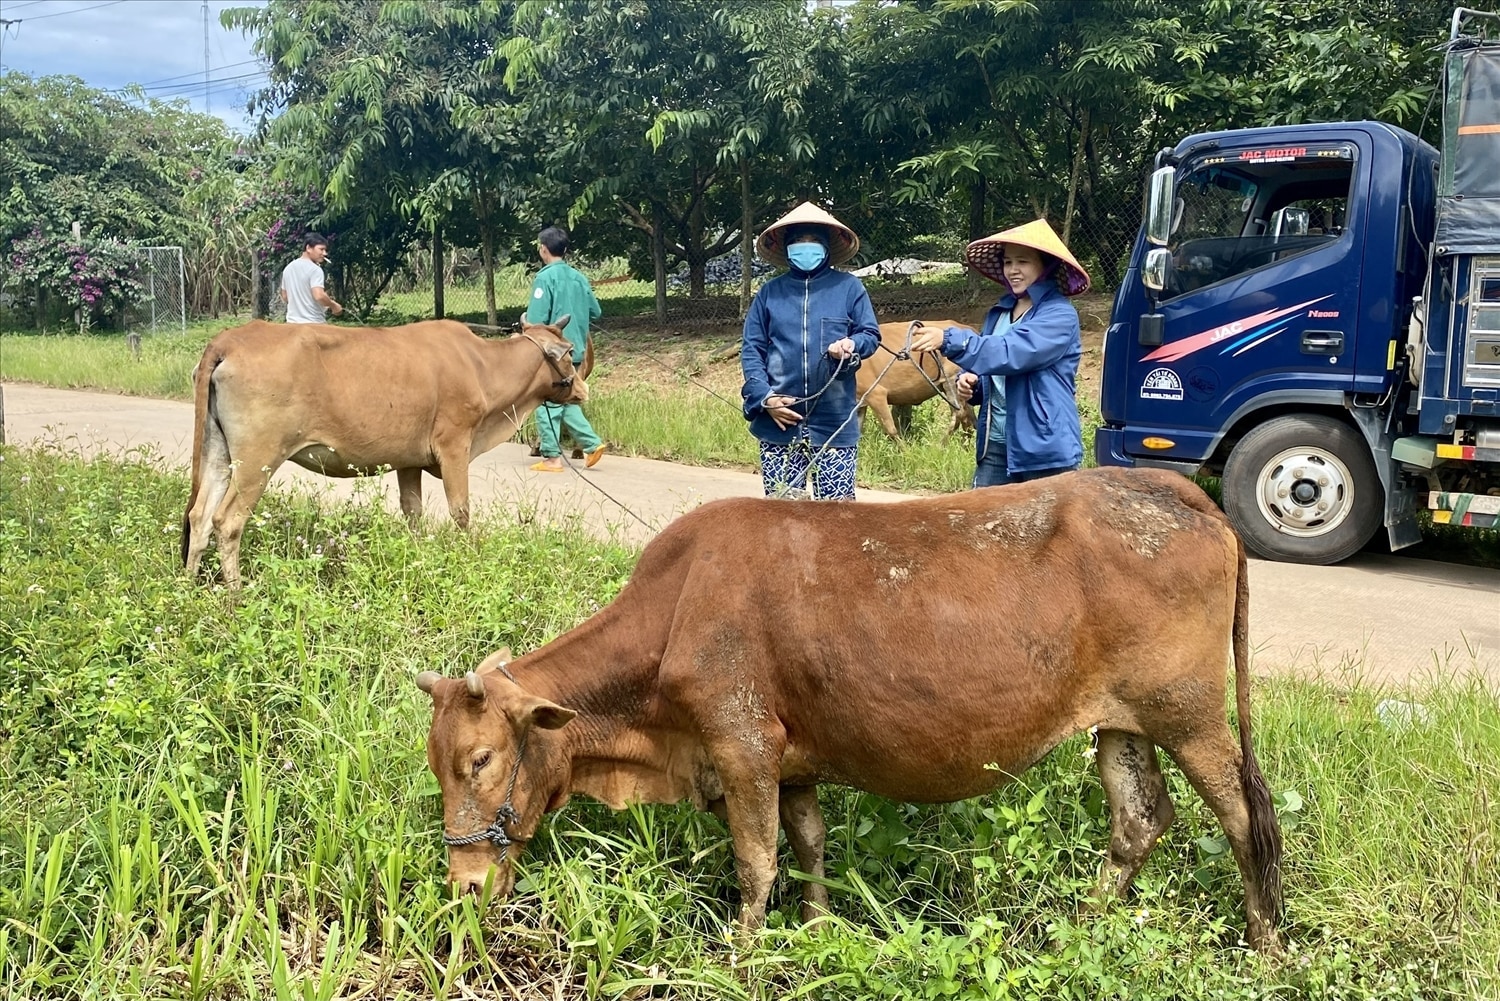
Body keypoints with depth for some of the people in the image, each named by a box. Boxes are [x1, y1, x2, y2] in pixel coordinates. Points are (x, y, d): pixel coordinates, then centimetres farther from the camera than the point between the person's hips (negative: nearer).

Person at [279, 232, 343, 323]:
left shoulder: (288, 268, 13)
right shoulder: (315, 269, -12)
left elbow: (285, 297, 19)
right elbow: (319, 296, -23)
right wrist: (334, 305, -7)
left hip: (292, 322, 8)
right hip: (313, 324, -8)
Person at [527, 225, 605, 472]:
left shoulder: (545, 278, -11)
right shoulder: (579, 278, 8)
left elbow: (536, 319, -18)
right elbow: (595, 312, 15)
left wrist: (525, 321, 1)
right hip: (575, 351, 7)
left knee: (547, 404, 0)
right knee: (567, 403, 17)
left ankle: (551, 457, 1)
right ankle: (592, 443, 8)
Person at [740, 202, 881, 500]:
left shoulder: (848, 287, 7)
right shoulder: (770, 292, 9)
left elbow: (871, 334, 7)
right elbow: (751, 349, 7)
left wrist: (852, 345, -18)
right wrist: (764, 397, -7)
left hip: (834, 420, -1)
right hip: (778, 420, 1)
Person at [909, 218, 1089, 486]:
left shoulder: (1059, 315, -11)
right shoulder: (1000, 311, 12)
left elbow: (1010, 352, -25)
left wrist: (949, 340, -31)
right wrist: (971, 380, -1)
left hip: (1045, 448, -7)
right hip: (996, 444, 7)